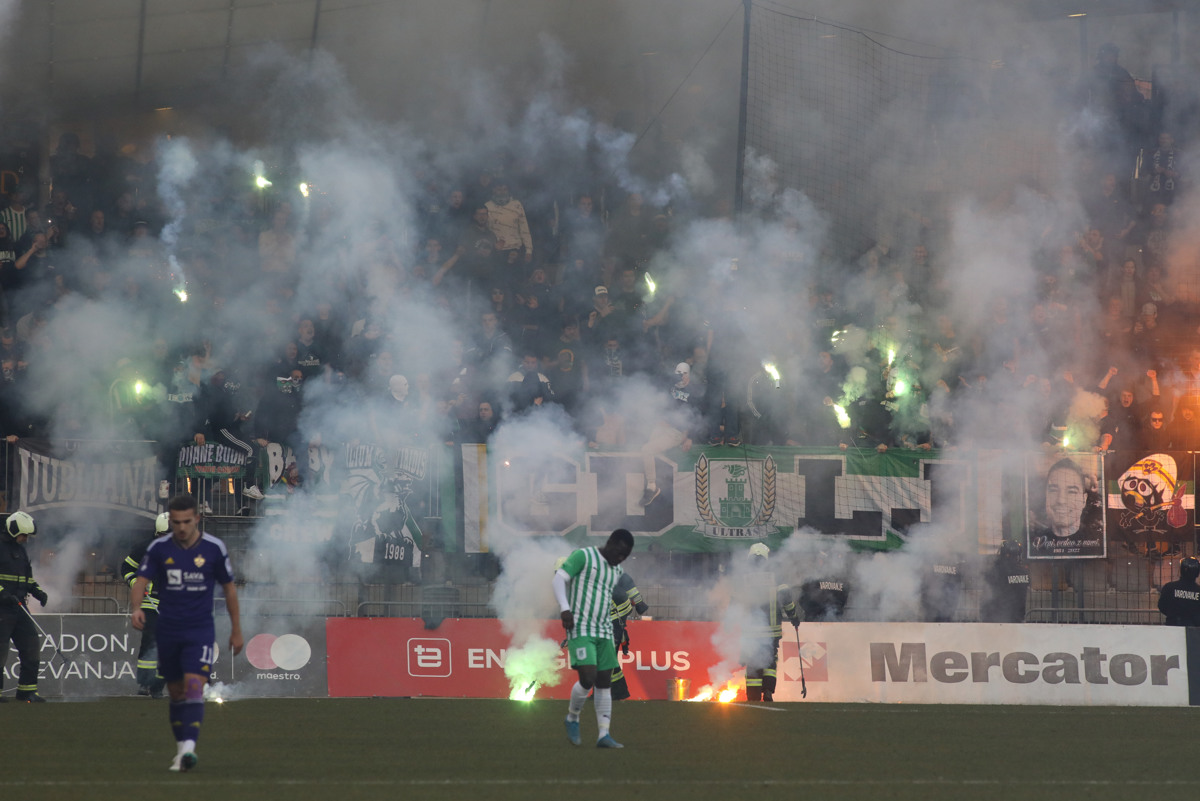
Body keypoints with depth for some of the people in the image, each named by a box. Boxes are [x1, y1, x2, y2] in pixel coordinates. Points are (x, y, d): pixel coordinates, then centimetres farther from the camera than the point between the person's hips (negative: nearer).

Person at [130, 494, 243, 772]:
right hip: (168, 631, 2)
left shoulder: (214, 548, -3)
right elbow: (141, 582, -7)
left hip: (201, 630, -2)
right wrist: (136, 608, -28)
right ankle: (181, 749, 23)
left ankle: (189, 747, -28)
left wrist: (236, 630, 9)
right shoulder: (159, 548, -1)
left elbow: (229, 588, 7)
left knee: (194, 685, -19)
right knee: (176, 693, 10)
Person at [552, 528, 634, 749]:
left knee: (604, 683, 2)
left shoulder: (617, 571, 15)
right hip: (580, 630, -7)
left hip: (604, 631, 7)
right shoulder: (583, 556, -7)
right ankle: (572, 718, 8)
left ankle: (603, 735, 4)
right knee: (588, 678, -17)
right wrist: (565, 609, -24)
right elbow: (559, 578, -12)